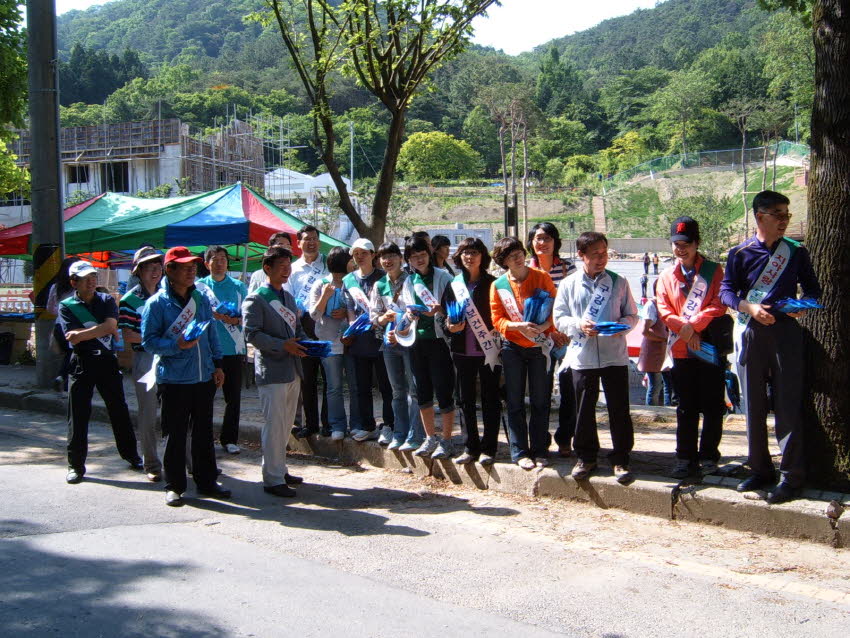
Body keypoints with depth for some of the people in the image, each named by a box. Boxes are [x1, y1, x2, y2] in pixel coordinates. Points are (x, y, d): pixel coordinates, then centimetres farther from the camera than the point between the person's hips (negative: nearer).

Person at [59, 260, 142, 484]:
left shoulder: (106, 300, 6)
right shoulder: (66, 306, 1)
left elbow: (112, 325, -12)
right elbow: (73, 338, -11)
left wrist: (83, 333, -17)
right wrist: (103, 330, -9)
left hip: (107, 360, 2)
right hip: (82, 363, -2)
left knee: (119, 409, 9)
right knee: (78, 415, 1)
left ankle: (131, 455, 21)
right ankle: (76, 464, 10)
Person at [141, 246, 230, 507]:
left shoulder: (201, 299, 9)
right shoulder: (156, 303, -7)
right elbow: (148, 341, -9)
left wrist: (217, 364, 10)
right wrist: (176, 345, -22)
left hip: (204, 377, 5)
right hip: (174, 379, -5)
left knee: (204, 432, 12)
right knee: (175, 435, 3)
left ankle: (206, 481, 23)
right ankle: (174, 486, 15)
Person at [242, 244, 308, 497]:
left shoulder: (288, 297, 17)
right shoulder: (255, 300, -9)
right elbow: (252, 334, -16)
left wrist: (305, 343, 1)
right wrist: (283, 346, -22)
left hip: (293, 370, 8)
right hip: (272, 372, -8)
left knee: (286, 424, 14)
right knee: (274, 425, -6)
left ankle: (280, 470, 26)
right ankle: (273, 479, 1)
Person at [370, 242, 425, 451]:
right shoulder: (379, 286, 11)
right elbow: (373, 316, 10)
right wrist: (384, 318, -12)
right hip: (390, 341, 5)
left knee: (414, 389, -4)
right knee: (397, 390, 12)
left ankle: (415, 436, 0)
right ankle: (399, 434, 18)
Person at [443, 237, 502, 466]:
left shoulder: (492, 284, -1)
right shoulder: (454, 286, 9)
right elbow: (446, 315, 14)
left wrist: (498, 344, -15)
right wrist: (450, 326, -8)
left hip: (488, 350, -4)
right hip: (463, 350, 4)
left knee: (490, 399, 1)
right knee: (467, 399, 9)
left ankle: (488, 448, 8)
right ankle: (471, 447, 18)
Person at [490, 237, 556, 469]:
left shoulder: (541, 277, -3)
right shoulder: (498, 285, -1)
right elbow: (497, 319, -2)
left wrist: (544, 326, -21)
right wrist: (518, 326, -20)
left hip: (539, 345, -1)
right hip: (512, 347, 1)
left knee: (540, 401, 5)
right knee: (515, 402, 4)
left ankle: (540, 450, 15)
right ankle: (520, 452, 12)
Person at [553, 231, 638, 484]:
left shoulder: (618, 282, 3)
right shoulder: (569, 284, 4)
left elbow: (632, 315, 7)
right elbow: (559, 318, 5)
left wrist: (622, 326, -14)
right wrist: (578, 324, -14)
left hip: (615, 355, 0)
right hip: (582, 356, 1)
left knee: (619, 409, 2)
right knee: (584, 409, 9)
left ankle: (620, 460, 14)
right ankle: (586, 457, 23)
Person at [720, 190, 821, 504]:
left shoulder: (796, 251, 6)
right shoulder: (740, 253, 3)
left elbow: (812, 287, 12)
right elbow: (726, 290, 2)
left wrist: (805, 305, -10)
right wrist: (750, 307, -16)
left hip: (785, 332, -1)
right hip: (750, 334, 1)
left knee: (788, 404, -4)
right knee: (754, 405, 7)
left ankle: (792, 476, 1)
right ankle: (761, 470, 18)